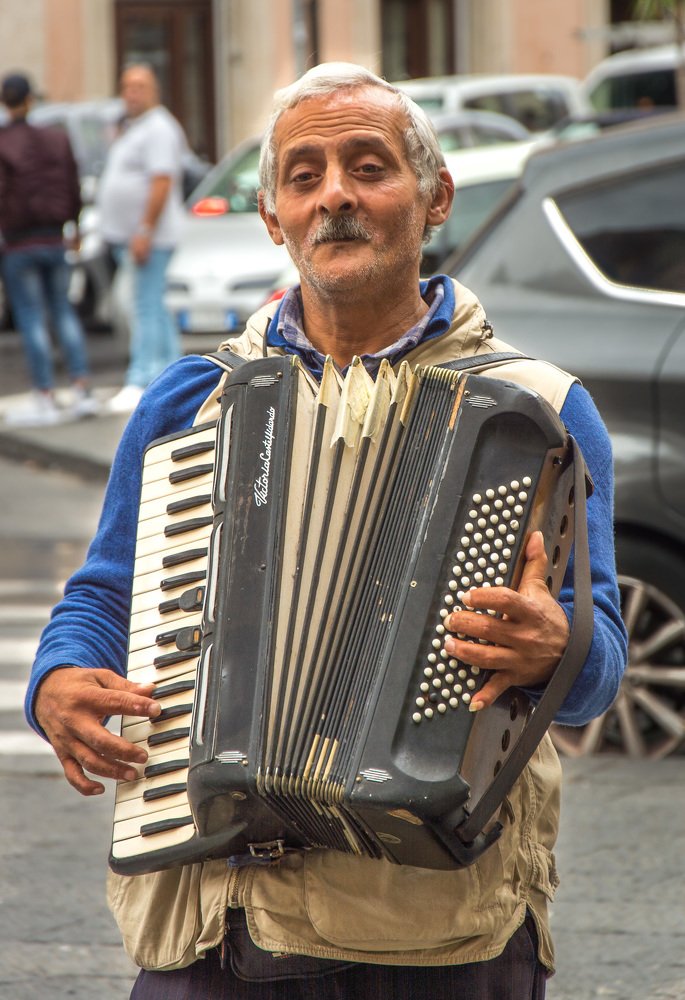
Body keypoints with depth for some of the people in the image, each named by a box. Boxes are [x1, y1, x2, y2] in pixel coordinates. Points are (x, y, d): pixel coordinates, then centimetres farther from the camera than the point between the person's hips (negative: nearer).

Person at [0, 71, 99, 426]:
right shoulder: (57, 140, 1)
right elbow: (74, 190, 8)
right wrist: (75, 227, 23)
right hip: (54, 240, 5)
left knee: (31, 320, -1)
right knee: (63, 313, 14)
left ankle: (45, 399, 0)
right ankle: (82, 392, 10)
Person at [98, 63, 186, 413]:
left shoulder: (159, 129, -13)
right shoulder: (130, 128, 19)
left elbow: (162, 182, -21)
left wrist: (144, 232, -26)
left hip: (150, 235, -10)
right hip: (129, 235, 10)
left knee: (147, 309, -11)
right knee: (154, 308, 13)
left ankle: (140, 382, -14)